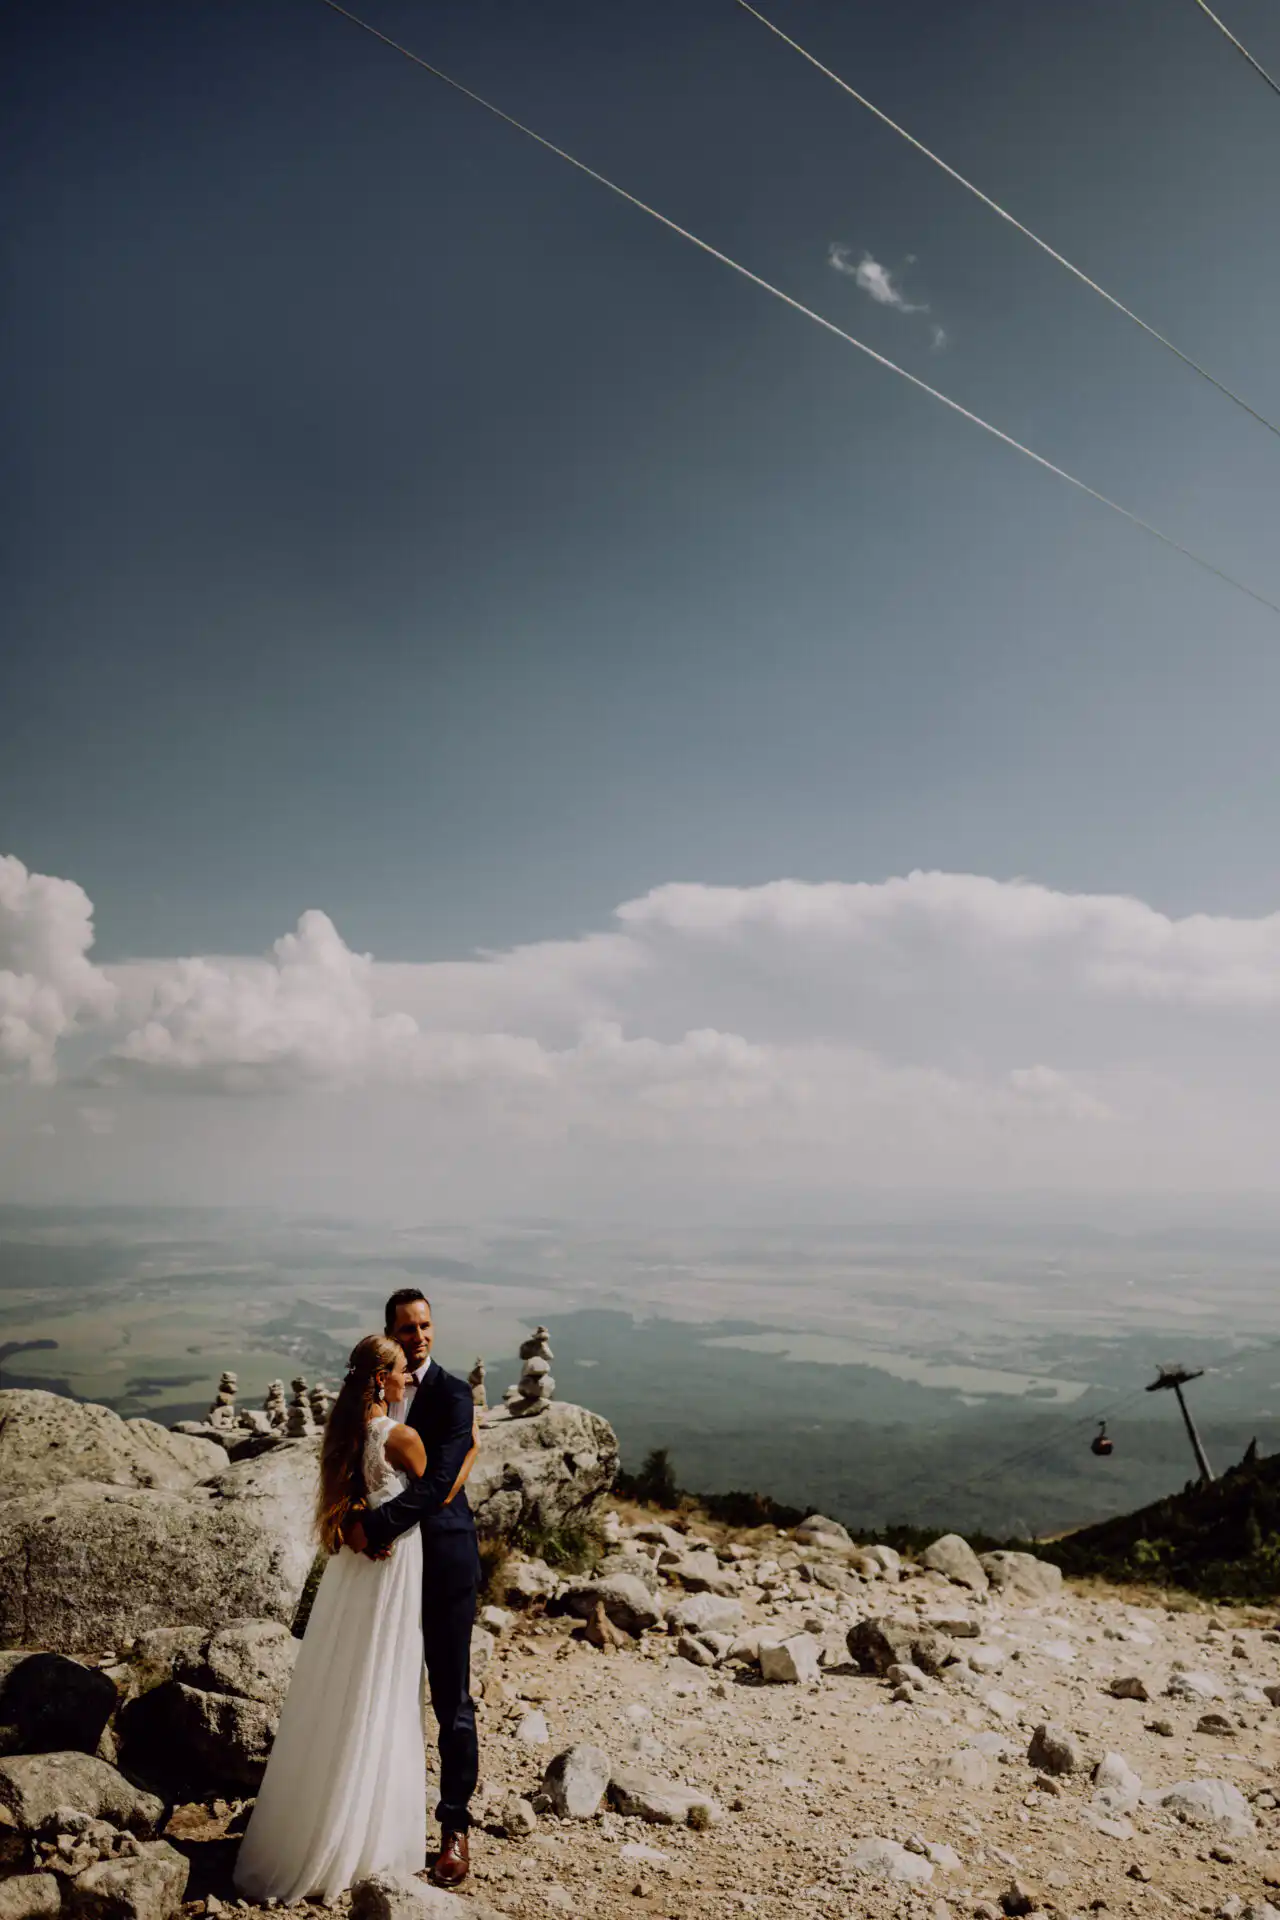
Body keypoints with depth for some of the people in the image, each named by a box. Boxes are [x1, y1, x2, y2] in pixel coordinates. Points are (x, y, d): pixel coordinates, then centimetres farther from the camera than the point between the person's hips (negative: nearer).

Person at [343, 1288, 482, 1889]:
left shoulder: (453, 1394, -10)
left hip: (443, 1562, -4)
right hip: (387, 1559, 4)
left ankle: (455, 1827, 17)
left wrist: (375, 1526, -24)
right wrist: (355, 1519, -16)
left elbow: (437, 1481, -19)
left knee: (452, 1700, 4)